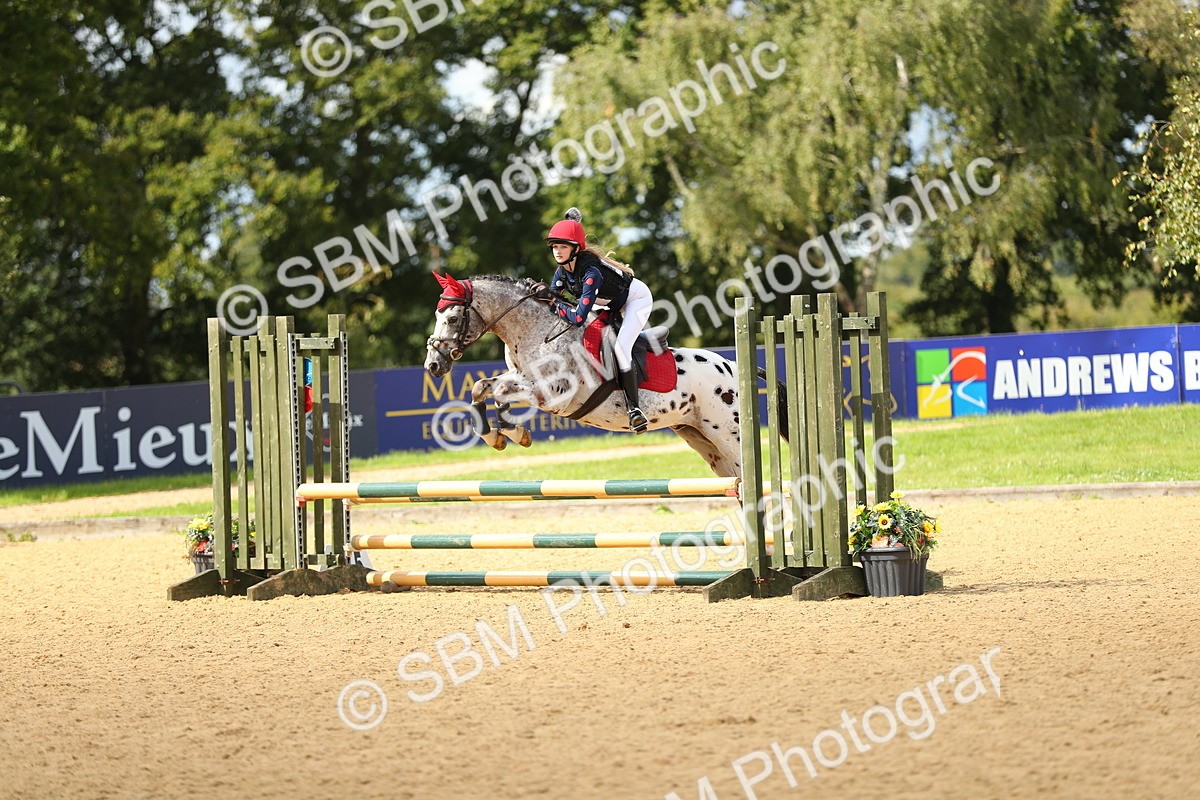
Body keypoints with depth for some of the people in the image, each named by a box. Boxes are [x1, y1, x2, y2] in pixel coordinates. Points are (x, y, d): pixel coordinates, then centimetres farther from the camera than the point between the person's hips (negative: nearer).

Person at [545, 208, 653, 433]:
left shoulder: (590, 273, -39)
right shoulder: (563, 271, -14)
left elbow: (578, 318, -43)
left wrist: (557, 304, -31)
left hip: (637, 298, -10)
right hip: (614, 303, 10)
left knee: (620, 347, -24)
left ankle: (634, 407, -22)